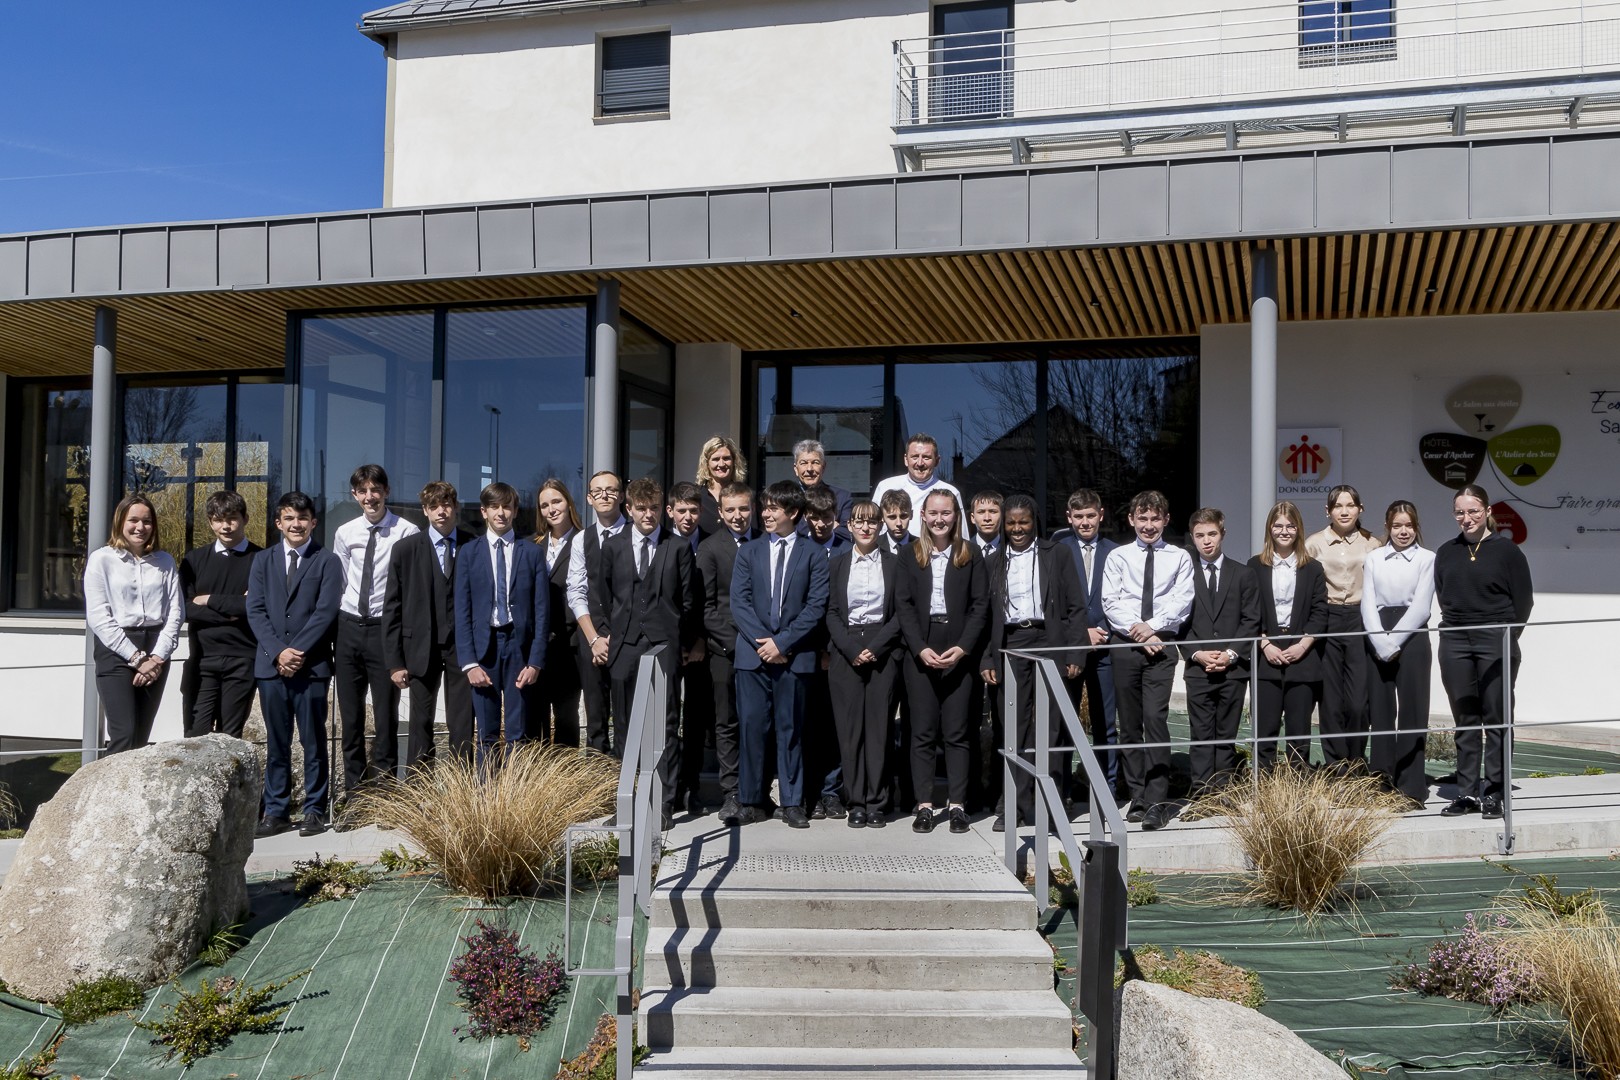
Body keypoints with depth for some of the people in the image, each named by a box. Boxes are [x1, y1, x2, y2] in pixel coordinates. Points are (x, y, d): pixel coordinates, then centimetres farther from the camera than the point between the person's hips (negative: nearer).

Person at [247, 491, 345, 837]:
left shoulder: (327, 562, 3)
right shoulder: (263, 560, 12)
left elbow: (325, 612, -6)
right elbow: (255, 611, 4)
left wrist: (298, 652, -13)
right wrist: (278, 652, -9)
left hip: (311, 665, -3)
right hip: (270, 665, 3)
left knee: (313, 741, 1)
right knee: (276, 743, 7)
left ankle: (314, 811, 8)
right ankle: (275, 812, 13)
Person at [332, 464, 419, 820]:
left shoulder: (406, 532, -7)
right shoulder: (345, 533, 7)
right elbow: (337, 585, 14)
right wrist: (330, 635, 10)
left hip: (385, 627, -4)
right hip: (348, 627, 4)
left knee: (385, 717, 1)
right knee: (351, 718, 10)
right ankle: (354, 797, 21)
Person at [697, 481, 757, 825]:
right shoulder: (710, 548, 2)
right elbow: (707, 606, -2)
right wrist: (735, 642, -10)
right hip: (725, 649, -2)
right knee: (727, 723, 0)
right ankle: (730, 795, 4)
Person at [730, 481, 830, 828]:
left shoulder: (812, 556, 5)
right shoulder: (749, 551, 10)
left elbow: (816, 606, -3)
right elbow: (739, 601, 2)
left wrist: (783, 642, -12)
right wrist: (762, 641, -10)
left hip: (794, 655, -1)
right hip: (753, 653, 2)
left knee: (790, 729, 4)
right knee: (752, 726, 0)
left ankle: (792, 802, 11)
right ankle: (753, 801, 8)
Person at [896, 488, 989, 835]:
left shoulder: (971, 556, 6)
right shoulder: (909, 556, 8)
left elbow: (980, 606, 1)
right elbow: (903, 606, 1)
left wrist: (962, 648, -10)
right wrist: (921, 649, -10)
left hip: (959, 653, -1)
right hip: (920, 653, 1)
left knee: (956, 731, 0)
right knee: (923, 731, 2)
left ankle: (957, 804, 5)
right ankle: (924, 804, 6)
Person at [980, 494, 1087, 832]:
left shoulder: (1056, 555, 6)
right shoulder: (994, 562, 14)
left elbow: (1076, 607, 2)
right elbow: (988, 614, 14)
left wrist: (1075, 654, -5)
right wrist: (987, 661, 6)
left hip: (1050, 643, -2)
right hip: (1010, 647, 2)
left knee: (1050, 727, -2)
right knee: (1015, 728, 2)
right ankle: (1016, 805, 7)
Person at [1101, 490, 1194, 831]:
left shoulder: (1179, 558, 8)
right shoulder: (1118, 557, 10)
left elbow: (1182, 602, -1)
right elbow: (1111, 602, 1)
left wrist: (1153, 627, -14)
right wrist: (1139, 633, -9)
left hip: (1162, 645, -2)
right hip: (1125, 646, 2)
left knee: (1156, 719, -13)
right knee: (1129, 724, 6)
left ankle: (1156, 802, -12)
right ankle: (1137, 799, 14)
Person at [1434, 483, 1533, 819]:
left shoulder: (1506, 550, 0)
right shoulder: (1446, 553, 12)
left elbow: (1524, 600, 1)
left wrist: (1507, 637, -3)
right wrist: (1456, 624, 5)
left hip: (1496, 642, -3)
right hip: (1455, 644, 4)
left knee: (1496, 720, -1)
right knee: (1465, 721, 7)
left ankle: (1493, 793, 5)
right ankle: (1466, 793, 12)